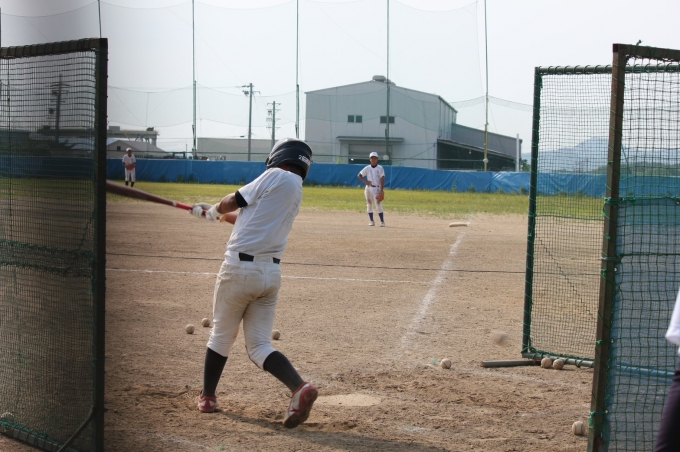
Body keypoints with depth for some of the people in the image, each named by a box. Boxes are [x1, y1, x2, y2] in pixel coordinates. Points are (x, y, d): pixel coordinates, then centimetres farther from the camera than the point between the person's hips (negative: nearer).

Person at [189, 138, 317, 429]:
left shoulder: (276, 177, -6)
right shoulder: (295, 192, 17)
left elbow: (232, 202, -1)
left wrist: (215, 210, 21)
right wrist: (214, 213, 37)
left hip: (240, 267, -6)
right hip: (271, 272, 6)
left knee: (221, 335, 14)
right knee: (259, 346, 6)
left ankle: (207, 397, 26)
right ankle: (299, 387, -18)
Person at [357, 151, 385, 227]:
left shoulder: (380, 168, -1)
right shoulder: (367, 168, 6)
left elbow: (382, 179, -7)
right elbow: (359, 175, 11)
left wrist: (381, 191, -15)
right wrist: (365, 181, -7)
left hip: (376, 188, -4)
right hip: (368, 188, 4)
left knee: (378, 205, -11)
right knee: (369, 204, 5)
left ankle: (382, 222, -9)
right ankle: (371, 221, 14)